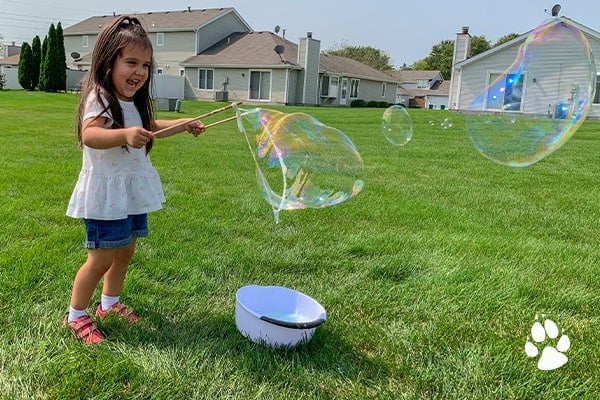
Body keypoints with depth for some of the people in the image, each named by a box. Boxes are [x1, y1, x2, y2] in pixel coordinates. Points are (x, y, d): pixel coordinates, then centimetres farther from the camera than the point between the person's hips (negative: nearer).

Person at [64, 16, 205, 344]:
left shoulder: (135, 102, 9)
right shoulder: (100, 98, -19)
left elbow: (152, 126, 29)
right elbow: (89, 134, -38)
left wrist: (184, 124, 20)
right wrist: (125, 134, -54)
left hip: (133, 190, 9)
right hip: (106, 191, -9)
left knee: (125, 251, 18)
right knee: (101, 258, -3)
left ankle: (110, 304, 37)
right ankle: (76, 315, 18)